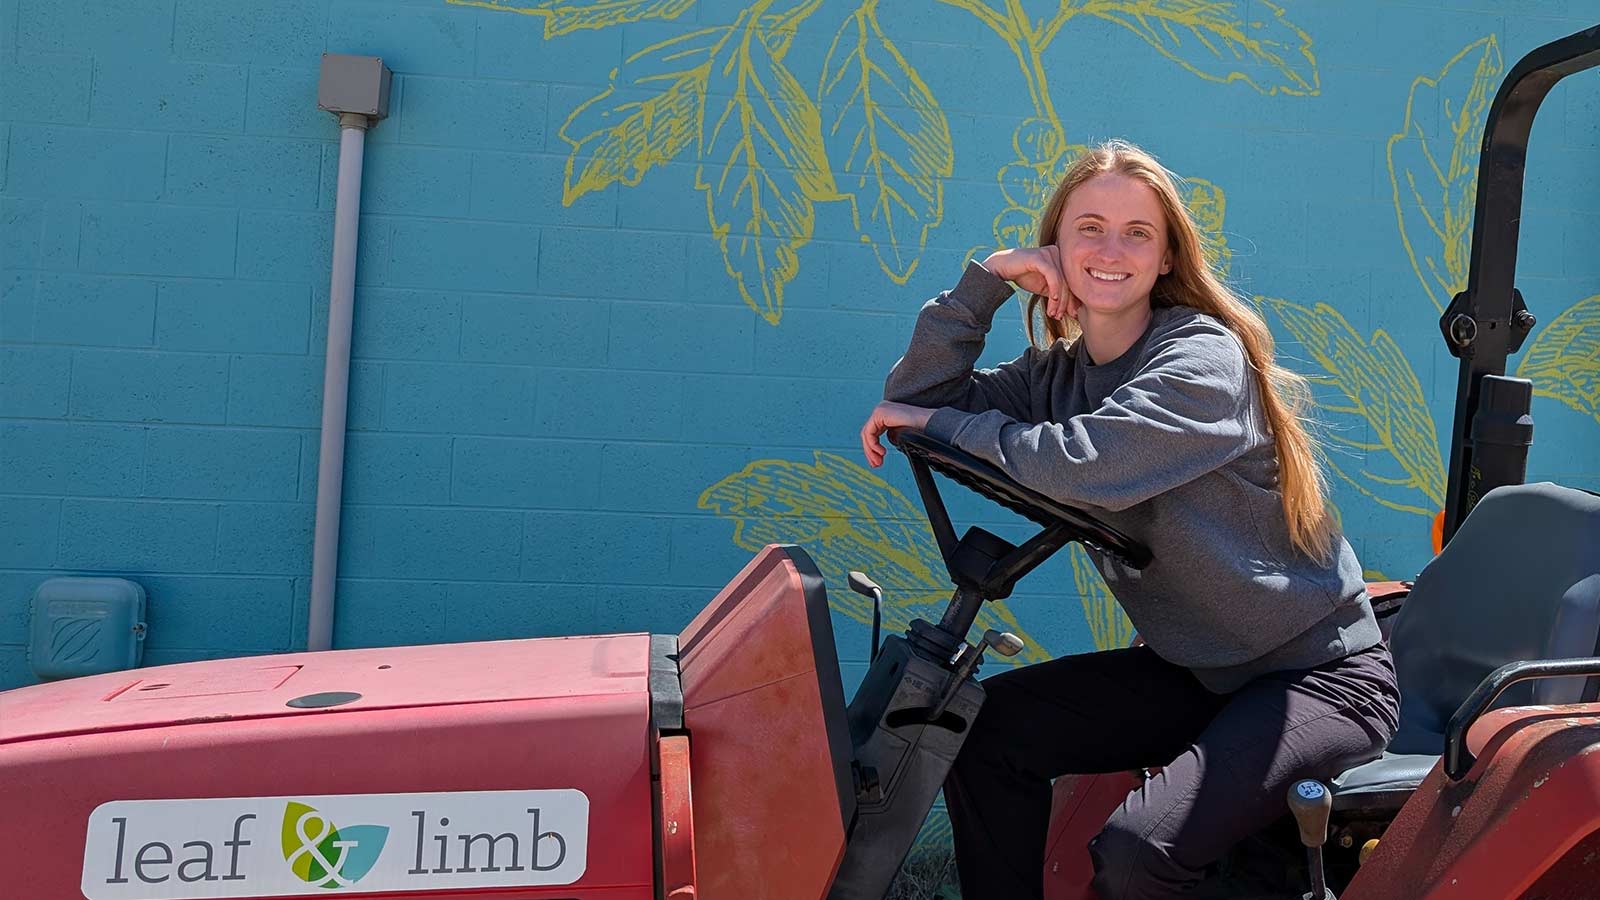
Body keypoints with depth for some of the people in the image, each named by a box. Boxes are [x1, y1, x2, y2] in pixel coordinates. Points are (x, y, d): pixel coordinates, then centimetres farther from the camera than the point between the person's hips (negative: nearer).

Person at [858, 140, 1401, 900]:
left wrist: (940, 422, -19)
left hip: (1319, 674, -7)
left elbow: (1084, 462, -33)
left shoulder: (1204, 358, -18)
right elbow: (916, 401, -2)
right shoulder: (1055, 373, 5)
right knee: (986, 725, -9)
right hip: (1196, 669, 7)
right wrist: (983, 281, -10)